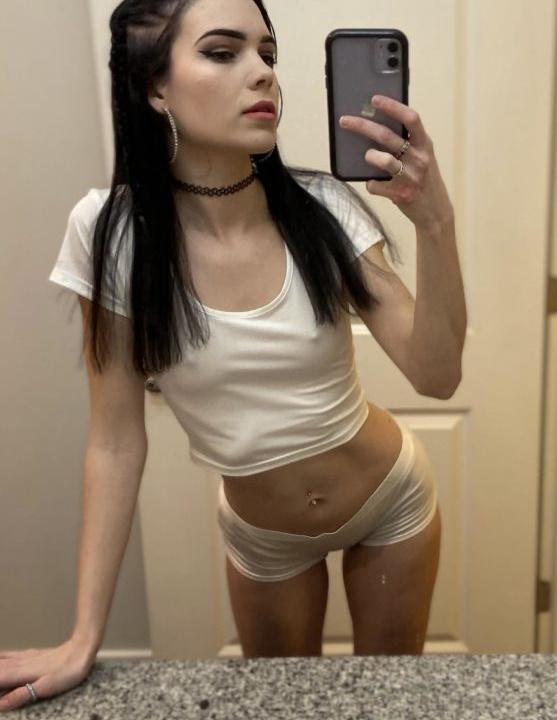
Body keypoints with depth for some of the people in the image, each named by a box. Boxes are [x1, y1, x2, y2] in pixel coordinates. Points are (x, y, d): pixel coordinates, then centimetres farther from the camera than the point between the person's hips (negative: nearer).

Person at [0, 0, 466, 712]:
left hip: (393, 500, 1)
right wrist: (83, 638, -15)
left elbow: (436, 377, -21)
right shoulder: (113, 232, -21)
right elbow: (116, 439, -16)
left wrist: (435, 221, -35)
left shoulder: (322, 208, -19)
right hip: (262, 533, 0)